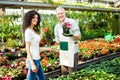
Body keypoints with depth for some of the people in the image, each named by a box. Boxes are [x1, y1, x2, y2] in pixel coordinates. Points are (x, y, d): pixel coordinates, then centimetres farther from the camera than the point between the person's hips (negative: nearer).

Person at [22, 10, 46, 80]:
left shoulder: (33, 30, 11)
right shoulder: (28, 31, -15)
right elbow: (27, 49, -18)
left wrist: (42, 34, 16)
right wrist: (32, 64, -21)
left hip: (37, 59, 9)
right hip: (33, 60, -9)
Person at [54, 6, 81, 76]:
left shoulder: (72, 22, -9)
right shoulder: (57, 27, 7)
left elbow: (78, 37, -13)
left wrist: (70, 34, -28)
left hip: (72, 52, -5)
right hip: (62, 53, 5)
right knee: (64, 73, 14)